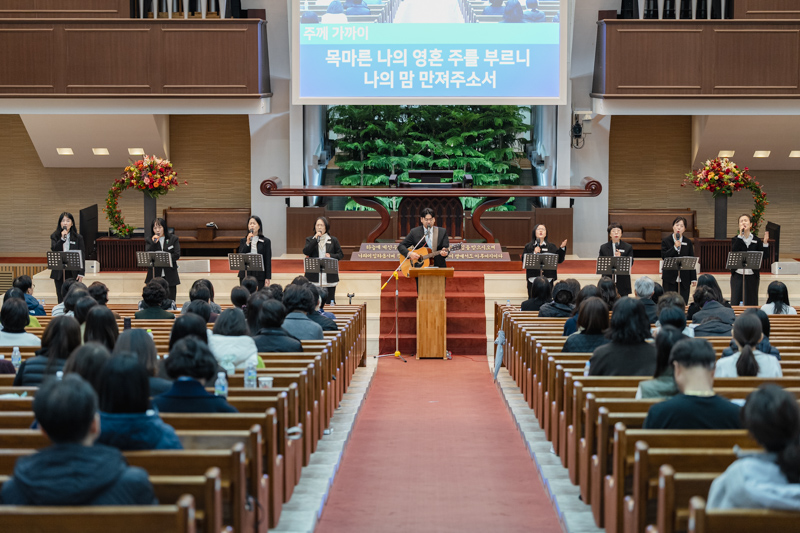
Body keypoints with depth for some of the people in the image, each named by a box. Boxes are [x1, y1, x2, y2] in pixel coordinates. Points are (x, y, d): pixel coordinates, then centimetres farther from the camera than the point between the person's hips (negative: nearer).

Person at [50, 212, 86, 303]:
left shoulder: (78, 237, 2)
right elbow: (54, 250, -12)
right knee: (61, 298, 4)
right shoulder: (54, 236, 5)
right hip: (59, 272, 1)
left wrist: (81, 273, -5)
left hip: (73, 272, -1)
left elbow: (82, 256, 2)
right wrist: (62, 239, -21)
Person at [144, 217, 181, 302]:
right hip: (154, 275, 1)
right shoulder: (150, 240, 7)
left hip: (170, 276, -1)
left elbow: (177, 255, -3)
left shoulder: (173, 239, 5)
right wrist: (153, 243, -14)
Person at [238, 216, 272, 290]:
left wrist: (268, 278, -5)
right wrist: (247, 243, -12)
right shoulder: (243, 241, 8)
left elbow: (268, 261, 0)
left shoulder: (265, 241, 2)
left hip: (259, 276, -2)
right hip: (245, 275, 2)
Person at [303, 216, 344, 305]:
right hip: (314, 277, 0)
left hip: (329, 277, 0)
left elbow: (341, 255, 9)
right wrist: (316, 239, -13)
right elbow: (306, 251, -9)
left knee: (329, 302, 2)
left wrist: (331, 256, -10)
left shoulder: (333, 240, 9)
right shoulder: (310, 240, 8)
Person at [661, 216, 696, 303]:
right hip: (670, 278, -2)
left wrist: (693, 278, 4)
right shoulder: (666, 241, 2)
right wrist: (675, 247, -19)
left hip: (684, 278, 2)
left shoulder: (688, 242, 8)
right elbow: (663, 256, -10)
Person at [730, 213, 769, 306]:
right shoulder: (735, 240, 4)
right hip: (738, 275, -1)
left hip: (752, 275, 1)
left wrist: (765, 242, -11)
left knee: (751, 302, 5)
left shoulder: (756, 240, 6)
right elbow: (734, 252, -16)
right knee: (735, 302, -1)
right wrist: (740, 235, -17)